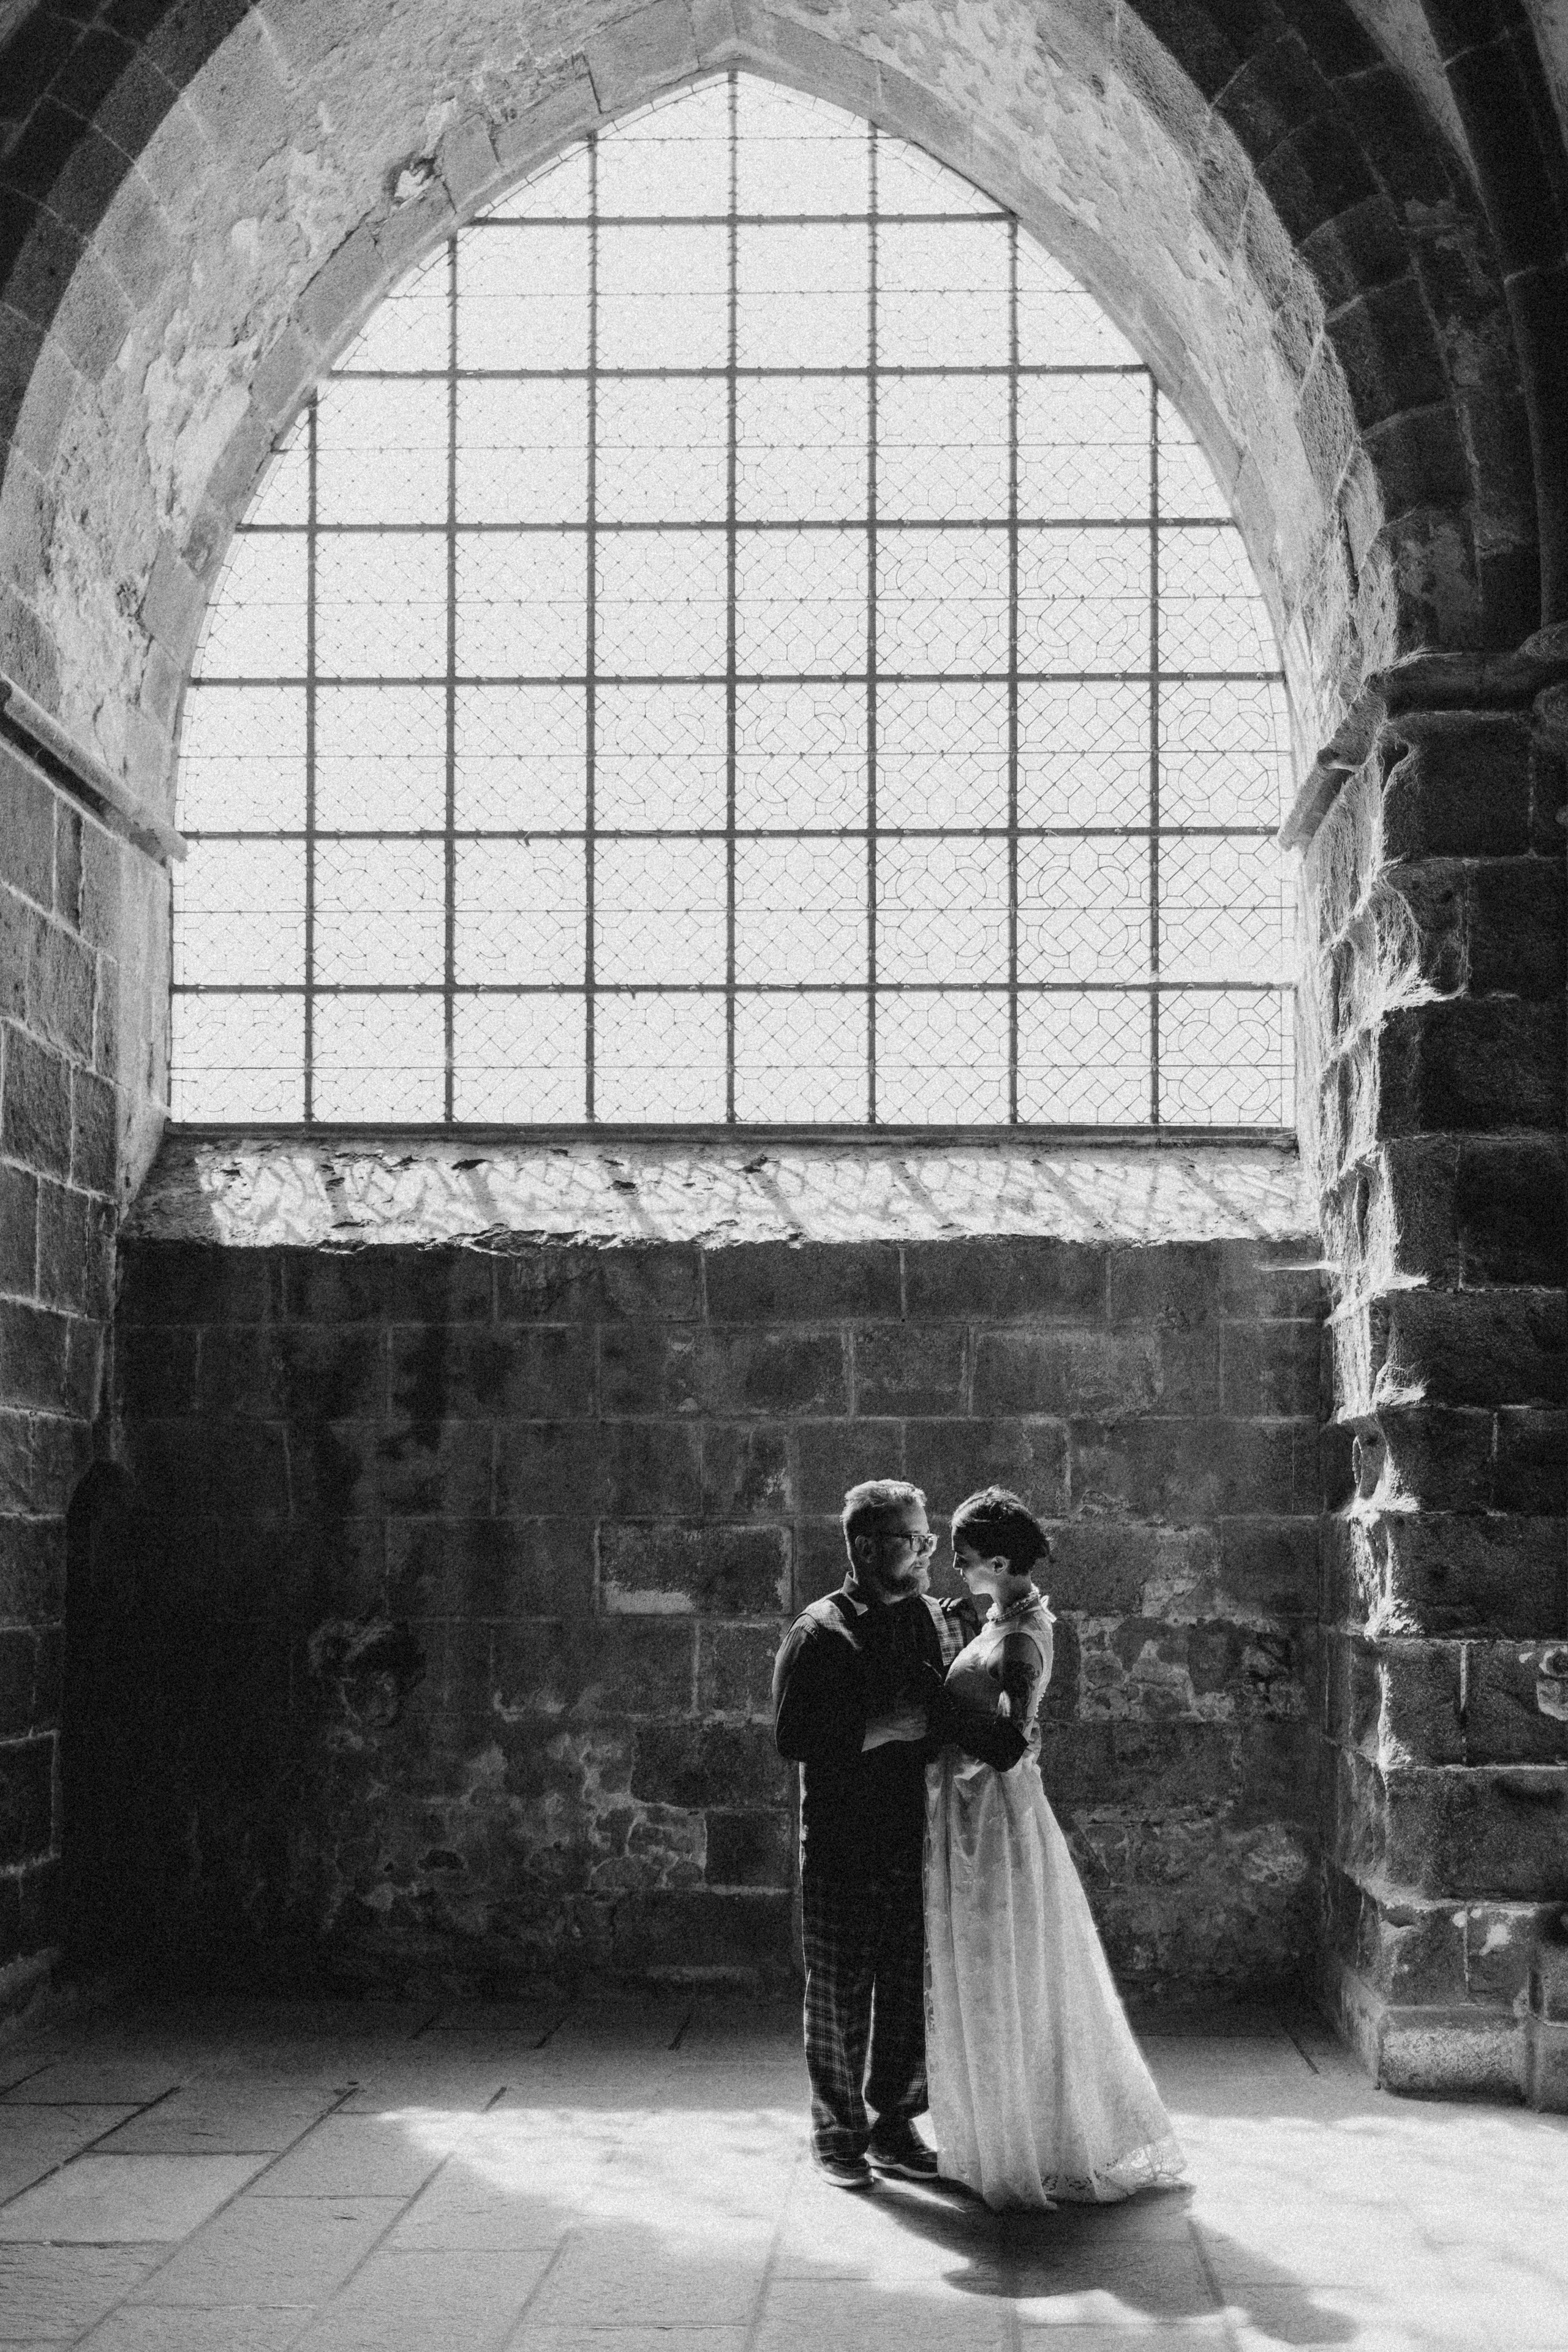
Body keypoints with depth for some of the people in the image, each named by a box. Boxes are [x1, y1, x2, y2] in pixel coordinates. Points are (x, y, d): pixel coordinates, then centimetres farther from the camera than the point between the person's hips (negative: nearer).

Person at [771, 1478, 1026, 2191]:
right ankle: (838, 2134, 18)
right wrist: (882, 1729, -19)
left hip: (920, 1839, 5)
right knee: (840, 1996, 5)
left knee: (916, 1993, 10)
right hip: (844, 1845, -5)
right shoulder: (821, 1632, -8)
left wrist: (1002, 1736, -6)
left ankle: (895, 2127, 24)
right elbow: (792, 1736, -15)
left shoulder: (943, 1621, 9)